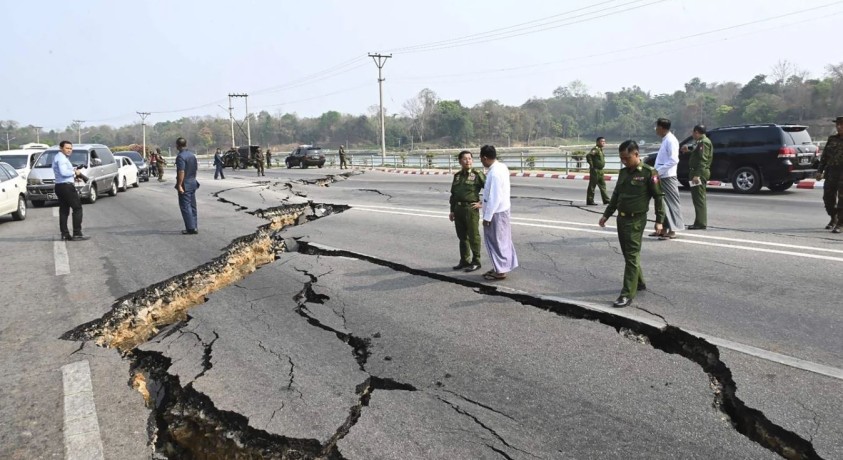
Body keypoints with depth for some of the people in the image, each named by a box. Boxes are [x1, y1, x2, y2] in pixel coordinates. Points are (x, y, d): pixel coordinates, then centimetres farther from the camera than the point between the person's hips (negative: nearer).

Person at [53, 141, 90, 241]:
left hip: (59, 187, 11)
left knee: (63, 210, 9)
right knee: (77, 208, -8)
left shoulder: (58, 157, 22)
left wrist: (74, 178, 13)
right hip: (66, 186, -11)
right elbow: (63, 172, -25)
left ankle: (64, 234, 10)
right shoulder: (61, 158, -11)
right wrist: (75, 172, -11)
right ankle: (77, 234, -12)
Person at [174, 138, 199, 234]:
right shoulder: (192, 155, 9)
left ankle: (191, 228, -5)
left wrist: (179, 185, -22)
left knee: (185, 206, -3)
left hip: (185, 184, -8)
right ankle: (195, 227, 18)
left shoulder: (180, 156, -17)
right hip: (193, 183, 8)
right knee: (192, 206, 14)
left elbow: (181, 172, -23)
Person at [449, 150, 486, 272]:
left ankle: (476, 262, 8)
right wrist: (452, 211, 14)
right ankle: (464, 261, 22)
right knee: (462, 236, 12)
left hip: (471, 209, -6)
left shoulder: (477, 174, -5)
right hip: (458, 209, 6)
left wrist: (483, 204, -9)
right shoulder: (457, 176, 13)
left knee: (473, 236, 0)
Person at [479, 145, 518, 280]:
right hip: (501, 209, 9)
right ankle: (500, 267, 28)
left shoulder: (494, 173, -24)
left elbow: (495, 197, -25)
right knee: (500, 240, 17)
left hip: (496, 212, -9)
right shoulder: (501, 167, 6)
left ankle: (500, 271, 11)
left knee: (496, 241, 2)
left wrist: (487, 216, -20)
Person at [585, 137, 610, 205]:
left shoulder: (600, 149, 15)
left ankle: (606, 200, 17)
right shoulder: (595, 149, -15)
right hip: (595, 170, -10)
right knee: (592, 186, -3)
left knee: (602, 185, 12)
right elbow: (588, 156, -29)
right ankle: (590, 201, 2)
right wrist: (591, 165, -23)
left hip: (600, 170, 10)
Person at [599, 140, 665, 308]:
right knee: (628, 255, 15)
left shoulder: (648, 173, -10)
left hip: (636, 220, -7)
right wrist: (606, 215, 18)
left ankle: (628, 295, -7)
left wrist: (659, 220, -10)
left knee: (632, 256, -7)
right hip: (621, 218, 7)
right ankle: (639, 283, 33)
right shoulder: (623, 172, 10)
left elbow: (658, 197, -8)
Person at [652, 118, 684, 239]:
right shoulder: (665, 140, 15)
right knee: (662, 203, 13)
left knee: (671, 203, -4)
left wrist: (659, 171, -21)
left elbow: (674, 160, -21)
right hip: (662, 177, 10)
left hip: (668, 177, -10)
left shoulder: (671, 140, -13)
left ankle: (672, 231, -1)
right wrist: (657, 171, 13)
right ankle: (663, 229, 20)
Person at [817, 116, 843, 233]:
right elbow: (824, 156, 14)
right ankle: (833, 219, 28)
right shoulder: (832, 139, 12)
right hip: (831, 172, 4)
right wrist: (820, 171, 8)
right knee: (828, 197, 7)